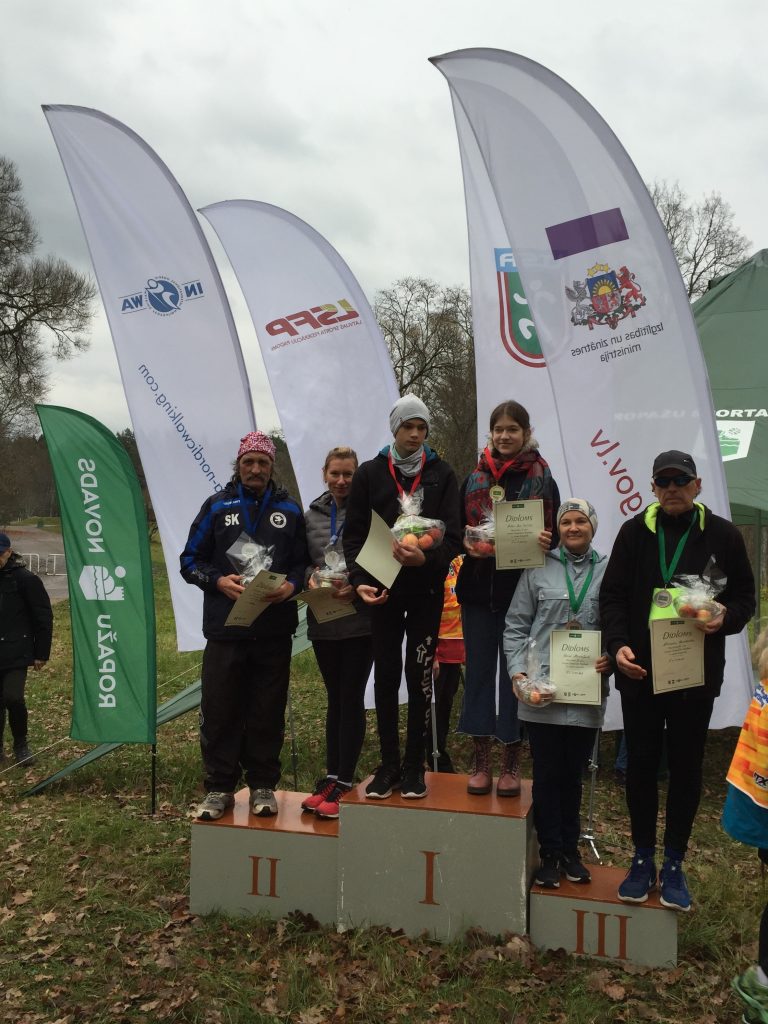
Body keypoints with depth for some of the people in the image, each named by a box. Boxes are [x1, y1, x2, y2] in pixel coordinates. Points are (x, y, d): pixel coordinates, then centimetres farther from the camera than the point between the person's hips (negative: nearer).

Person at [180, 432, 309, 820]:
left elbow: (303, 562, 10)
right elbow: (190, 560, 7)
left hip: (274, 630, 1)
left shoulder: (289, 510, 9)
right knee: (219, 710, 2)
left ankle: (263, 785, 19)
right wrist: (218, 581, -11)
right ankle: (219, 788, 15)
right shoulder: (217, 506, 6)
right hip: (225, 628, 0)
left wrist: (291, 585, -11)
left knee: (268, 711, 6)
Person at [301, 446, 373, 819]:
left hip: (360, 618, -5)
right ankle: (331, 776, 24)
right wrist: (310, 576, -8)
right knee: (335, 699, 15)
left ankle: (343, 782, 9)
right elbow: (302, 560, 13)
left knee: (352, 699, 1)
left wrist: (358, 586, -20)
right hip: (323, 620, 5)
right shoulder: (312, 515, 8)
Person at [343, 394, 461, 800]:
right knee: (385, 676, 6)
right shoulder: (369, 473, 4)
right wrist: (360, 580, -12)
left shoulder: (441, 475, 3)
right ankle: (389, 763, 17)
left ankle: (414, 765, 14)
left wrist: (426, 559, -23)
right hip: (383, 589, 1)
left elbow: (453, 537, -3)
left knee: (419, 675, 2)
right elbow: (354, 535, 2)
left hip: (426, 591, -1)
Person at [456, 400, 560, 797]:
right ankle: (481, 761, 19)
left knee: (515, 672, 5)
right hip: (478, 589, 2)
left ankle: (510, 764, 18)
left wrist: (547, 541, -20)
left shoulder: (542, 480, 0)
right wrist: (469, 543, -11)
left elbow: (555, 533, 1)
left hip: (522, 590, -2)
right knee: (478, 670, 7)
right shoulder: (474, 479, 7)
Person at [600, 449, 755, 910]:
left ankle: (674, 863, 26)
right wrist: (617, 643, -13)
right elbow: (613, 594, 1)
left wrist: (725, 618, -18)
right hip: (640, 672, 1)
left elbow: (745, 597, 5)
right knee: (641, 765, 10)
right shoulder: (635, 532, 2)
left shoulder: (723, 535, 0)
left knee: (687, 769, 10)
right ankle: (643, 859, 26)